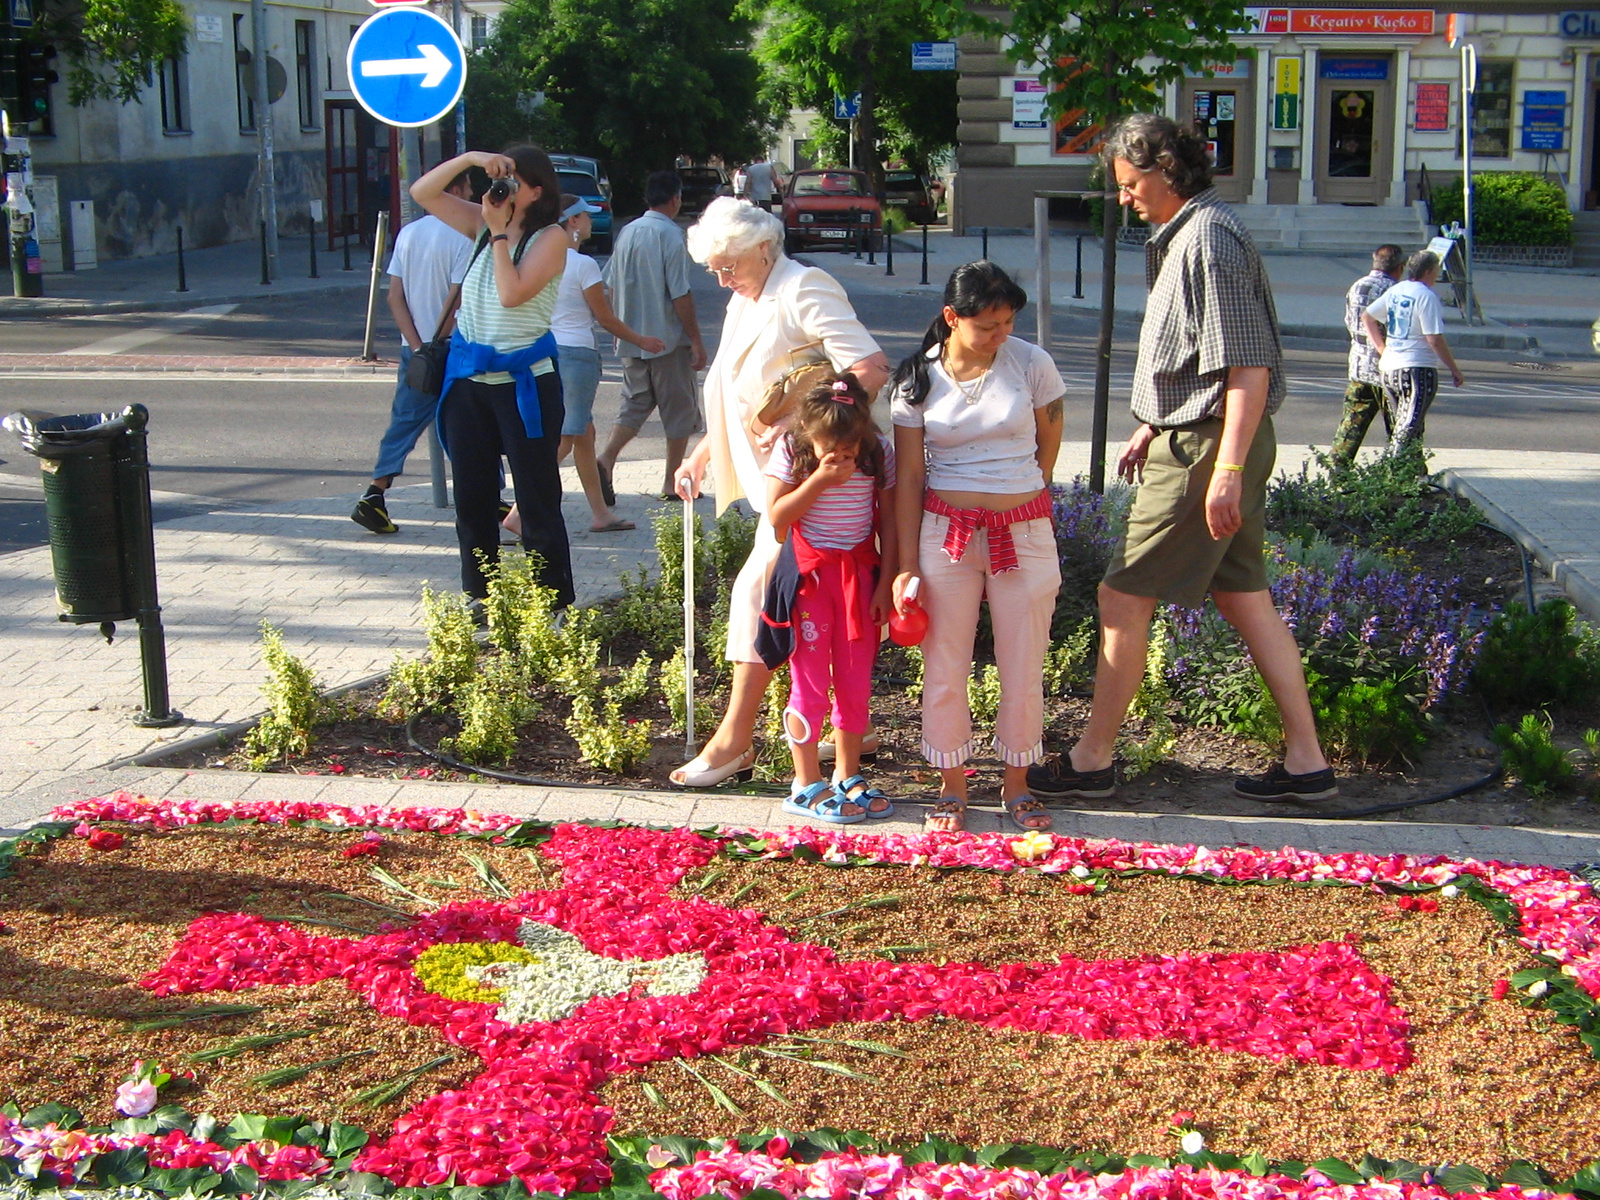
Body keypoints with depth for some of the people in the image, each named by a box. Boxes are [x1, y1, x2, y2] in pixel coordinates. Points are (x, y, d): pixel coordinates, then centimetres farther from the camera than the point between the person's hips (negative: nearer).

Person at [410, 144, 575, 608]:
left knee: (538, 503, -1)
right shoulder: (482, 224, 10)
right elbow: (422, 193, 7)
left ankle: (555, 607, 5)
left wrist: (500, 232, -12)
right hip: (469, 379, 6)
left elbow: (512, 293, -20)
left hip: (524, 382, -6)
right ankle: (478, 599, 23)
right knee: (472, 500, 12)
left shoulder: (551, 237, -8)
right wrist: (470, 158, -5)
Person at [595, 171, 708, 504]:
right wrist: (696, 340, -11)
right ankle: (672, 483, 11)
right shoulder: (671, 235, -14)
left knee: (635, 404, 13)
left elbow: (612, 286, 11)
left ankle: (606, 459, -8)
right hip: (668, 339, -6)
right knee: (679, 410, 6)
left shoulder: (627, 233, 6)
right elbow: (680, 295, -17)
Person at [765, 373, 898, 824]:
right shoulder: (791, 451, -8)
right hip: (809, 574, -3)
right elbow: (776, 517, -12)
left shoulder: (879, 452, -3)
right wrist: (819, 480, -21)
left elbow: (887, 521, 3)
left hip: (859, 572, 3)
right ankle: (807, 784, 8)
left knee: (856, 680, 7)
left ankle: (847, 776, 21)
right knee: (810, 680, -1)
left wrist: (885, 584, 1)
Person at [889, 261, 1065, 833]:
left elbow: (1047, 448, 9)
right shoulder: (918, 379, -3)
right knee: (945, 667, 5)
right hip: (945, 534, 0)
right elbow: (909, 476, -2)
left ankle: (1016, 784, 21)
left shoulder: (1031, 364, -4)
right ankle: (952, 786, 19)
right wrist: (907, 565, -4)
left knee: (1023, 668, 5)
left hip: (1024, 534, 0)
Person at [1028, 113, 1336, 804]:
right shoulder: (1182, 236, 15)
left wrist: (1227, 471, -25)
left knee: (1124, 596, -3)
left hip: (1207, 447, -10)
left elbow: (1249, 366, -22)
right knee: (1244, 597, 12)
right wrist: (1154, 426, 27)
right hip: (1194, 436, 10)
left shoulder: (1209, 238, -17)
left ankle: (1091, 759, 8)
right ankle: (1306, 761, 16)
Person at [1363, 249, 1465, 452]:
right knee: (1408, 428, -7)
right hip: (1418, 368, -8)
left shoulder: (1395, 291, 9)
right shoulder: (1427, 297, -13)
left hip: (1389, 367, 8)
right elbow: (1434, 339, -17)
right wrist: (1454, 369, -9)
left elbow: (1367, 318, 15)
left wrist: (1382, 349, 15)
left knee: (1399, 425, 15)